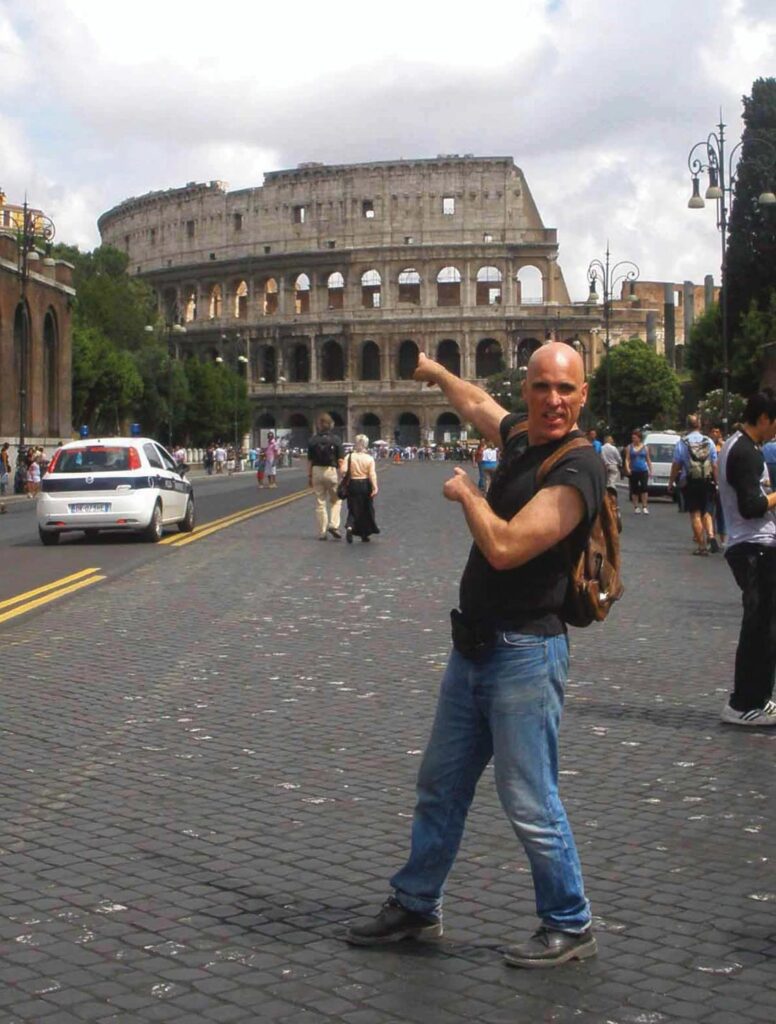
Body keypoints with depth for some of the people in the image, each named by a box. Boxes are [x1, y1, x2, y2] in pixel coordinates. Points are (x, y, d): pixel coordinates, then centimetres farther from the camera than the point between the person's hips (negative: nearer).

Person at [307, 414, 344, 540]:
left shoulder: (313, 440, -1)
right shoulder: (335, 439, -5)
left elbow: (309, 461, -1)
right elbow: (340, 460, -7)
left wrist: (309, 476, 7)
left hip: (317, 471, 2)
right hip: (331, 471, -2)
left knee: (320, 502, 8)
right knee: (335, 500, 15)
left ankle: (322, 532, 10)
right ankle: (333, 525, -2)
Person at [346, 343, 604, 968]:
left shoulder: (577, 470, -18)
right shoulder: (520, 439, 8)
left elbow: (504, 548, -27)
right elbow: (478, 405, 33)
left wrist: (467, 493, -10)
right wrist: (438, 373, 49)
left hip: (526, 653, -9)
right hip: (474, 648, 9)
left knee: (530, 803, -4)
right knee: (440, 786, 18)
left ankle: (571, 927, 15)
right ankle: (416, 906, 33)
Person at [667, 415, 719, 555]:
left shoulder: (681, 442, -5)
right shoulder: (709, 441, 1)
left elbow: (676, 465, -4)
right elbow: (715, 465, 0)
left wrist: (671, 482, 6)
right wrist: (717, 482, 7)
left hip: (690, 483, -2)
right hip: (707, 482, 2)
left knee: (695, 514, 3)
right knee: (707, 512, 13)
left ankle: (701, 546, 1)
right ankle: (711, 535, -11)